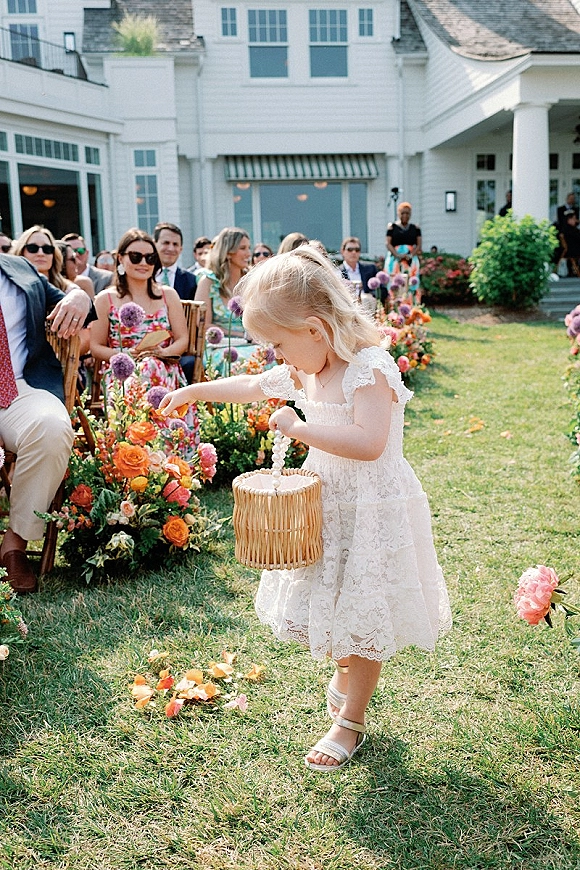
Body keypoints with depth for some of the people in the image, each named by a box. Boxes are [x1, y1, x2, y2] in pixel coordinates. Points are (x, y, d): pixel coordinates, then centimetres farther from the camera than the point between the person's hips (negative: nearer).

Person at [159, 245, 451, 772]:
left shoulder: (369, 369, -24)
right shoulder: (308, 369, 3)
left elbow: (369, 443, -34)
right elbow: (253, 385, 19)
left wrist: (299, 428, -29)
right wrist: (196, 391, 23)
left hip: (372, 510, -8)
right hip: (327, 504, 8)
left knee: (362, 616, 6)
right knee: (333, 602, 20)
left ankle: (351, 721, 23)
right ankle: (348, 670, 49)